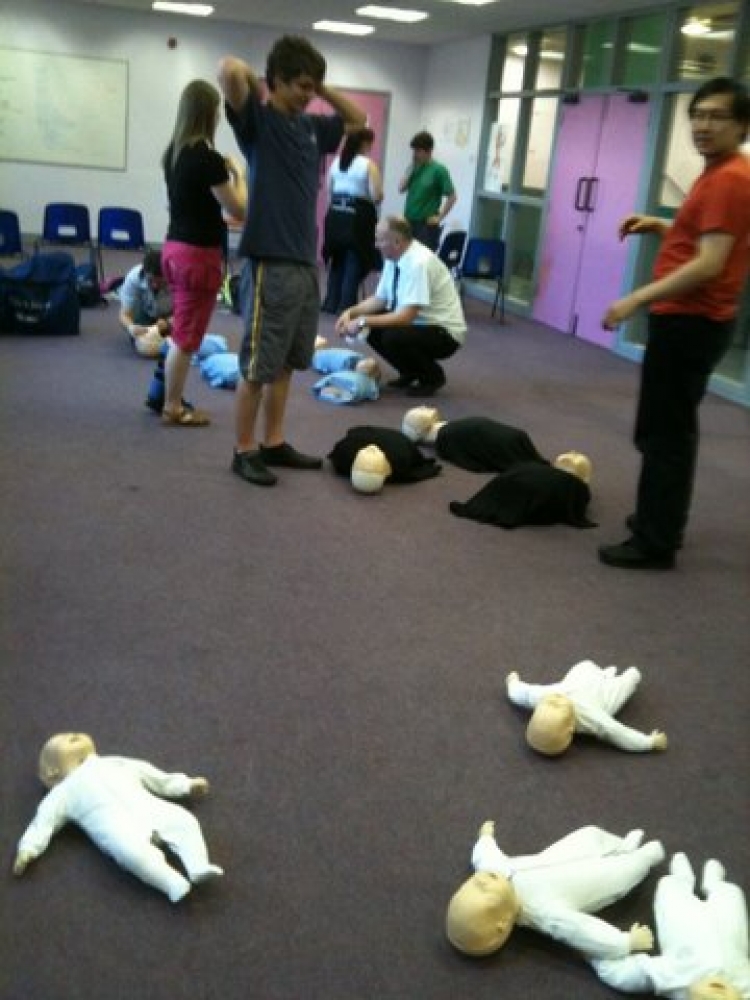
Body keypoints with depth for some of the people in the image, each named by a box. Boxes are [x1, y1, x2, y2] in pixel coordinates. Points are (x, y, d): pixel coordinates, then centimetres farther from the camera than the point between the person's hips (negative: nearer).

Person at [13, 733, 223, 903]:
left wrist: (186, 784, 34)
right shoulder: (63, 792, 24)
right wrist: (28, 850, -3)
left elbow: (148, 773, 37)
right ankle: (175, 884, -38)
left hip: (150, 808, 4)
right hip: (116, 824, -4)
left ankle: (199, 867, -30)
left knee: (185, 821, -19)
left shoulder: (114, 763, 34)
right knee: (133, 851, -35)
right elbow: (43, 822, 15)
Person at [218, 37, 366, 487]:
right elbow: (229, 70, -24)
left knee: (286, 363, 14)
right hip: (270, 263, -7)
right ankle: (245, 450, 10)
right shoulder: (257, 119, -7)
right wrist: (257, 82, -3)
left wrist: (322, 89, 15)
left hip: (307, 263, 7)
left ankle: (274, 443, 24)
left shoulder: (311, 126, 14)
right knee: (258, 366, 0)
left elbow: (358, 119, 30)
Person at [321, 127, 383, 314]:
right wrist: (369, 201, 6)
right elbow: (377, 196, -15)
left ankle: (331, 303, 18)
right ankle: (345, 306, 0)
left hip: (335, 216, 6)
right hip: (358, 217, -6)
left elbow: (328, 190, 12)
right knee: (354, 264, 2)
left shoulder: (336, 162, 8)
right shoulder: (369, 165, -9)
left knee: (337, 261, 16)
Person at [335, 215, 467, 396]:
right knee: (372, 329, -4)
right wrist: (351, 312, -9)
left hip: (443, 332, -9)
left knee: (393, 338, -30)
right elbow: (379, 299, 7)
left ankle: (433, 376, -3)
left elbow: (407, 316, -32)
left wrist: (363, 322, -30)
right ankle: (410, 373, 12)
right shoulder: (392, 259, -1)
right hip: (416, 322, 9)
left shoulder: (419, 263, -27)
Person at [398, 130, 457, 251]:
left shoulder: (438, 170, -9)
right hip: (408, 222, 6)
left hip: (427, 224, -6)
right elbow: (401, 189, 3)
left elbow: (452, 197, -10)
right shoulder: (413, 167, 9)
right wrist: (411, 168, -3)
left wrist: (439, 217, -10)